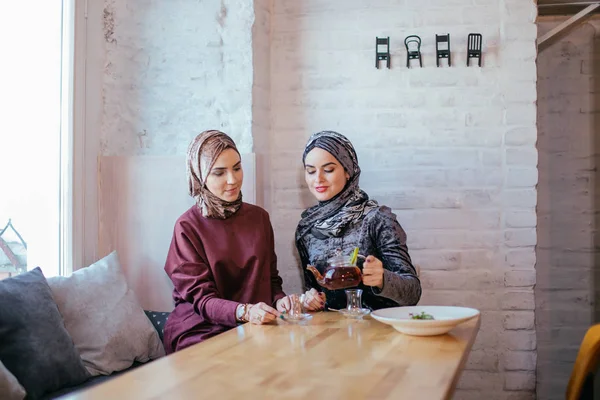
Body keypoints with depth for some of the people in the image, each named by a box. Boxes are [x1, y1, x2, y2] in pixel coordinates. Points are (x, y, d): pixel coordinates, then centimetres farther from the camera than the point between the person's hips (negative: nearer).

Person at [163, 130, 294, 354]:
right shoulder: (187, 227, -5)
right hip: (203, 330, -4)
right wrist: (245, 312, -28)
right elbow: (200, 297, -10)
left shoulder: (259, 217, 9)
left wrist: (279, 301, -9)